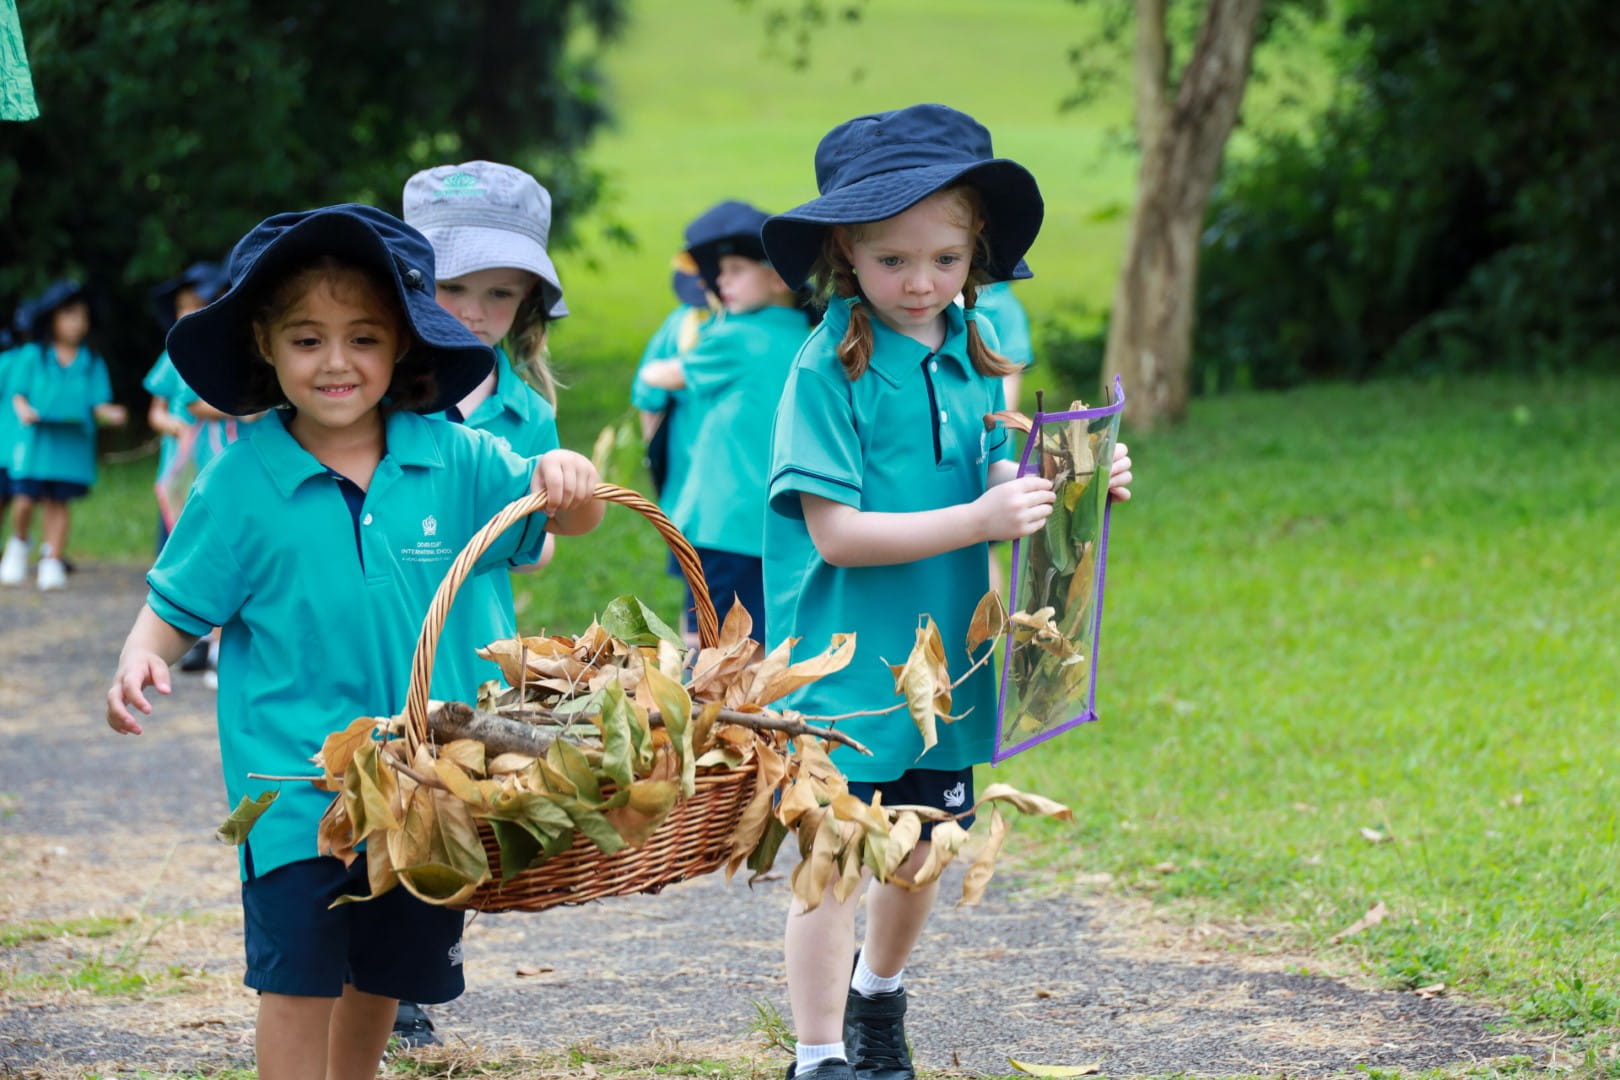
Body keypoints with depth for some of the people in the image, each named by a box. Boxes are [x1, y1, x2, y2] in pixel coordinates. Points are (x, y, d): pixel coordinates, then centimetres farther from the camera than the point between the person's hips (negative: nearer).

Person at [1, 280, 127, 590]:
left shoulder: (92, 363, 7)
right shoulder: (32, 357, 4)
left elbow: (98, 404, 3)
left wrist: (110, 414, -18)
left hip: (73, 444, 1)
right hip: (36, 439, -1)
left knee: (57, 502, -1)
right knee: (25, 500, -8)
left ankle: (52, 563, 7)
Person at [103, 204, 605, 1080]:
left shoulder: (453, 461, -1)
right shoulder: (241, 481, -6)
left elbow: (572, 518, 6)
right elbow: (178, 607, -1)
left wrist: (563, 475, -17)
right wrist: (141, 656, -23)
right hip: (294, 778, -3)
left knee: (384, 976, 15)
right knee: (298, 976, -6)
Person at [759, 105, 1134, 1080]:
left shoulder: (973, 352, 4)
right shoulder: (829, 368, -15)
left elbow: (994, 477, 9)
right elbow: (836, 532, -20)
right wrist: (980, 520, -26)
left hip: (944, 651, 6)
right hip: (843, 660, -6)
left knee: (922, 848, 18)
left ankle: (878, 999, 43)